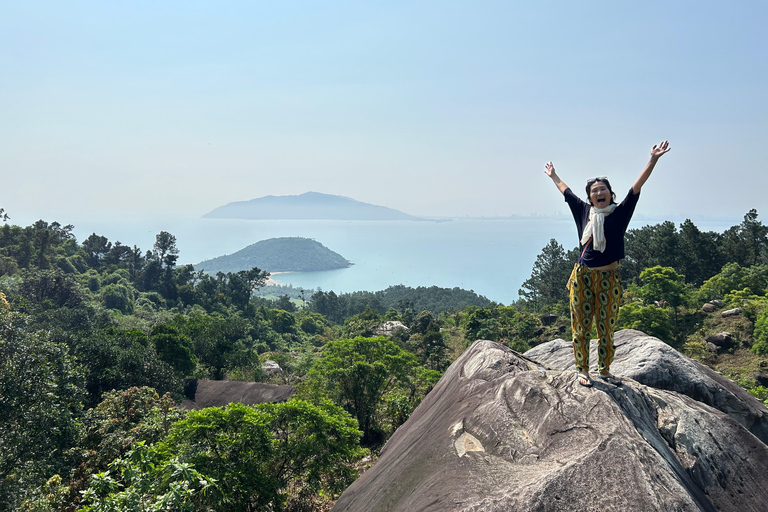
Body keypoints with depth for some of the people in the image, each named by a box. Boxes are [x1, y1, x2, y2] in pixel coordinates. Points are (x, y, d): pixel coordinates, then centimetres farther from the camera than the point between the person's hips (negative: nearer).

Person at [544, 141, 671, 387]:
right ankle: (582, 369, 20)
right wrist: (552, 175, 32)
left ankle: (605, 370, 26)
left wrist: (653, 160, -15)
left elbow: (637, 186, -8)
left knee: (606, 328, 9)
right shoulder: (584, 211, 5)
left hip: (609, 279, -1)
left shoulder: (620, 213, -1)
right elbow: (565, 191, 20)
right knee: (581, 327, 6)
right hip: (582, 277, 1)